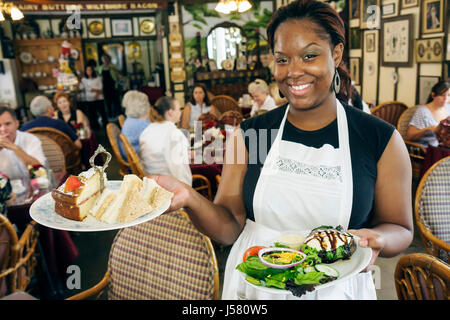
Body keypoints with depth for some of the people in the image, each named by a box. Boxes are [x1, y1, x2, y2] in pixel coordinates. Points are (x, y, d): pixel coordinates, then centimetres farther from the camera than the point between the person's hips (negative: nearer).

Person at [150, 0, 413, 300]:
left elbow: (400, 229, 0)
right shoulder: (247, 133, -6)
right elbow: (230, 228, -7)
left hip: (335, 289, -1)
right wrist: (189, 199, -25)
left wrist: (375, 240, -21)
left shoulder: (382, 140, -9)